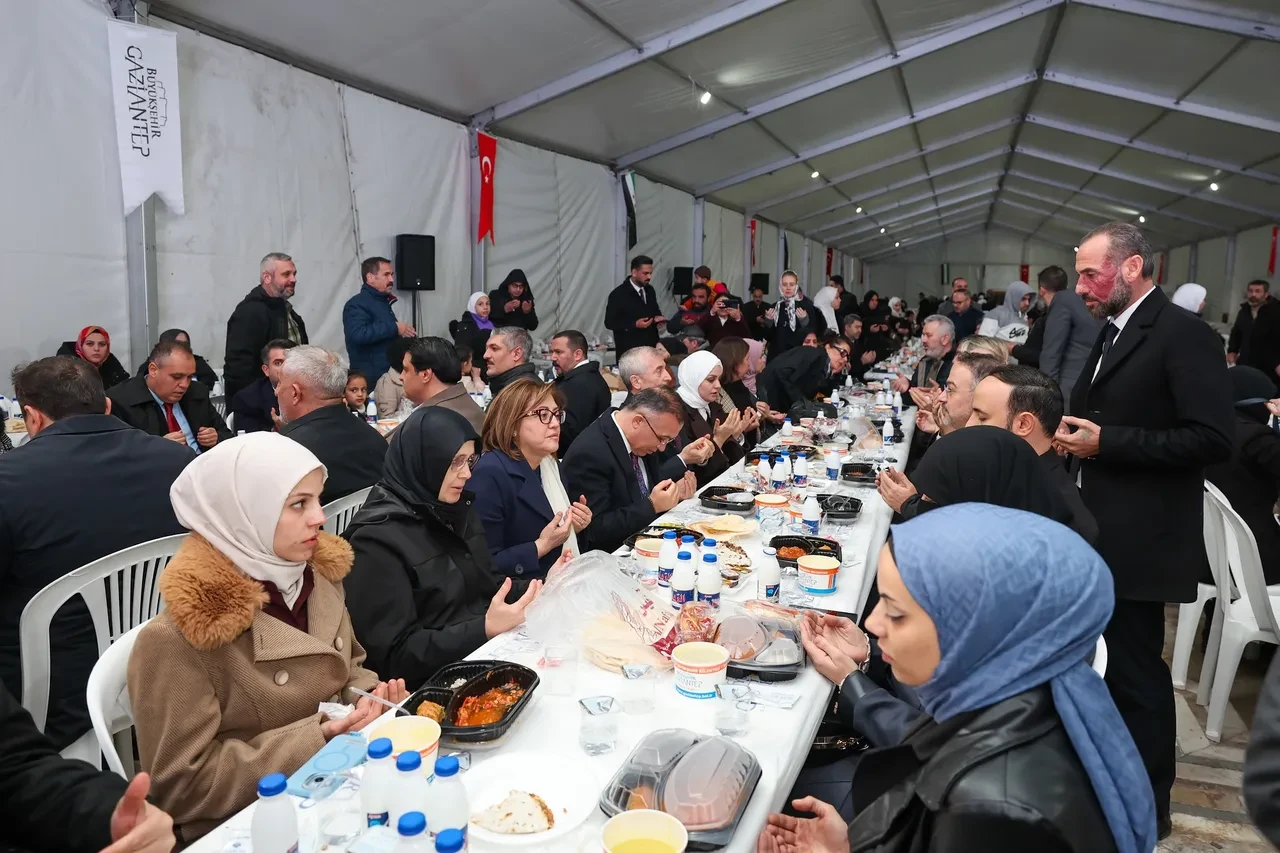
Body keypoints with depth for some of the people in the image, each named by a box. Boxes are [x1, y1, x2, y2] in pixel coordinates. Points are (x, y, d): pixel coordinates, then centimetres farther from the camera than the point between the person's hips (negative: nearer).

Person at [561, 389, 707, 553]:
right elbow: (595, 530, -23)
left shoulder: (636, 441, 2)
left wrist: (684, 459, 5)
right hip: (614, 554, -8)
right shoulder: (590, 453, -23)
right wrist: (652, 506, -24)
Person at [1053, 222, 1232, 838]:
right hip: (1103, 532, 9)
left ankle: (1146, 803, 21)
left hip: (1141, 538, -9)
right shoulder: (1113, 334, 12)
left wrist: (1105, 441, -22)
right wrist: (1073, 431, 1)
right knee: (1117, 661, 20)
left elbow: (1213, 439, -23)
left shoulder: (1184, 335, -15)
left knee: (1137, 669, 3)